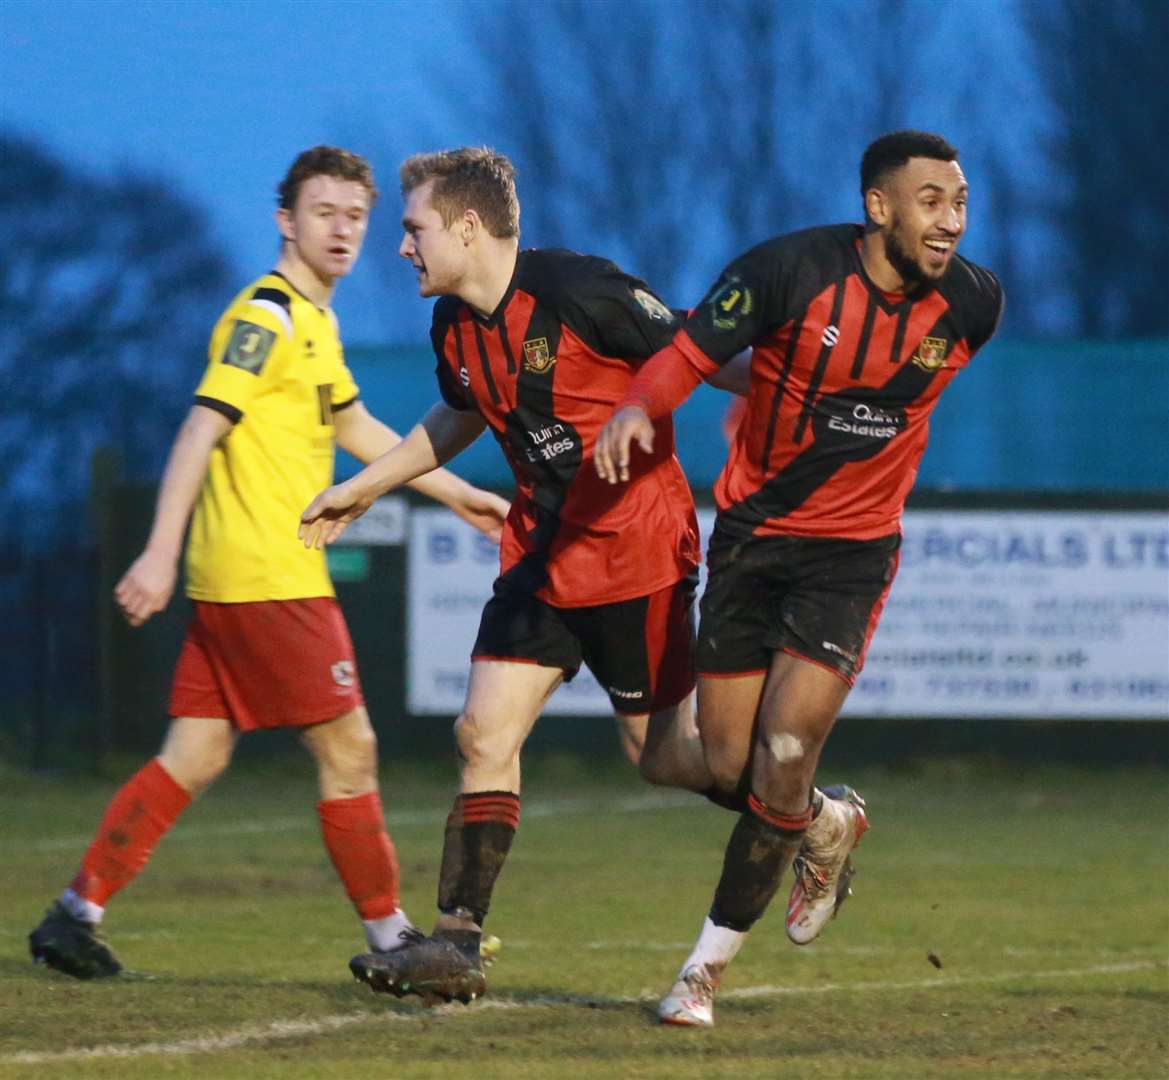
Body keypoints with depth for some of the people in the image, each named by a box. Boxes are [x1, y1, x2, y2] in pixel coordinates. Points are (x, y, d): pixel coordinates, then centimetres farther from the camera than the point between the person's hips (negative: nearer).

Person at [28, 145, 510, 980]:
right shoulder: (267, 317, -11)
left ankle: (78, 915, 9)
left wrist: (458, 494, 34)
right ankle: (390, 938, 3)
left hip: (235, 581, 10)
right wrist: (161, 552, -27)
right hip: (269, 580, -10)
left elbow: (355, 428, 31)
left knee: (195, 757, 8)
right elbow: (202, 428, -19)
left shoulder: (316, 323, 19)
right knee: (349, 750, -3)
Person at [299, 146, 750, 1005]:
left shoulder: (579, 293, -20)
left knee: (668, 758, 1)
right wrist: (364, 489, 28)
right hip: (544, 549, 7)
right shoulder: (456, 327, 3)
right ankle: (456, 944, -3)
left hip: (637, 550, -7)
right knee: (485, 735, -3)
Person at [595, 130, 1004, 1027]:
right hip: (752, 532, 0)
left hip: (853, 548, 0)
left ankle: (711, 963, 7)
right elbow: (692, 351, -15)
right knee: (730, 767, 2)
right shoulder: (793, 271, -17)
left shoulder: (972, 303, -7)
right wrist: (639, 406, -35)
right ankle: (829, 827, 38)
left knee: (783, 767, -12)